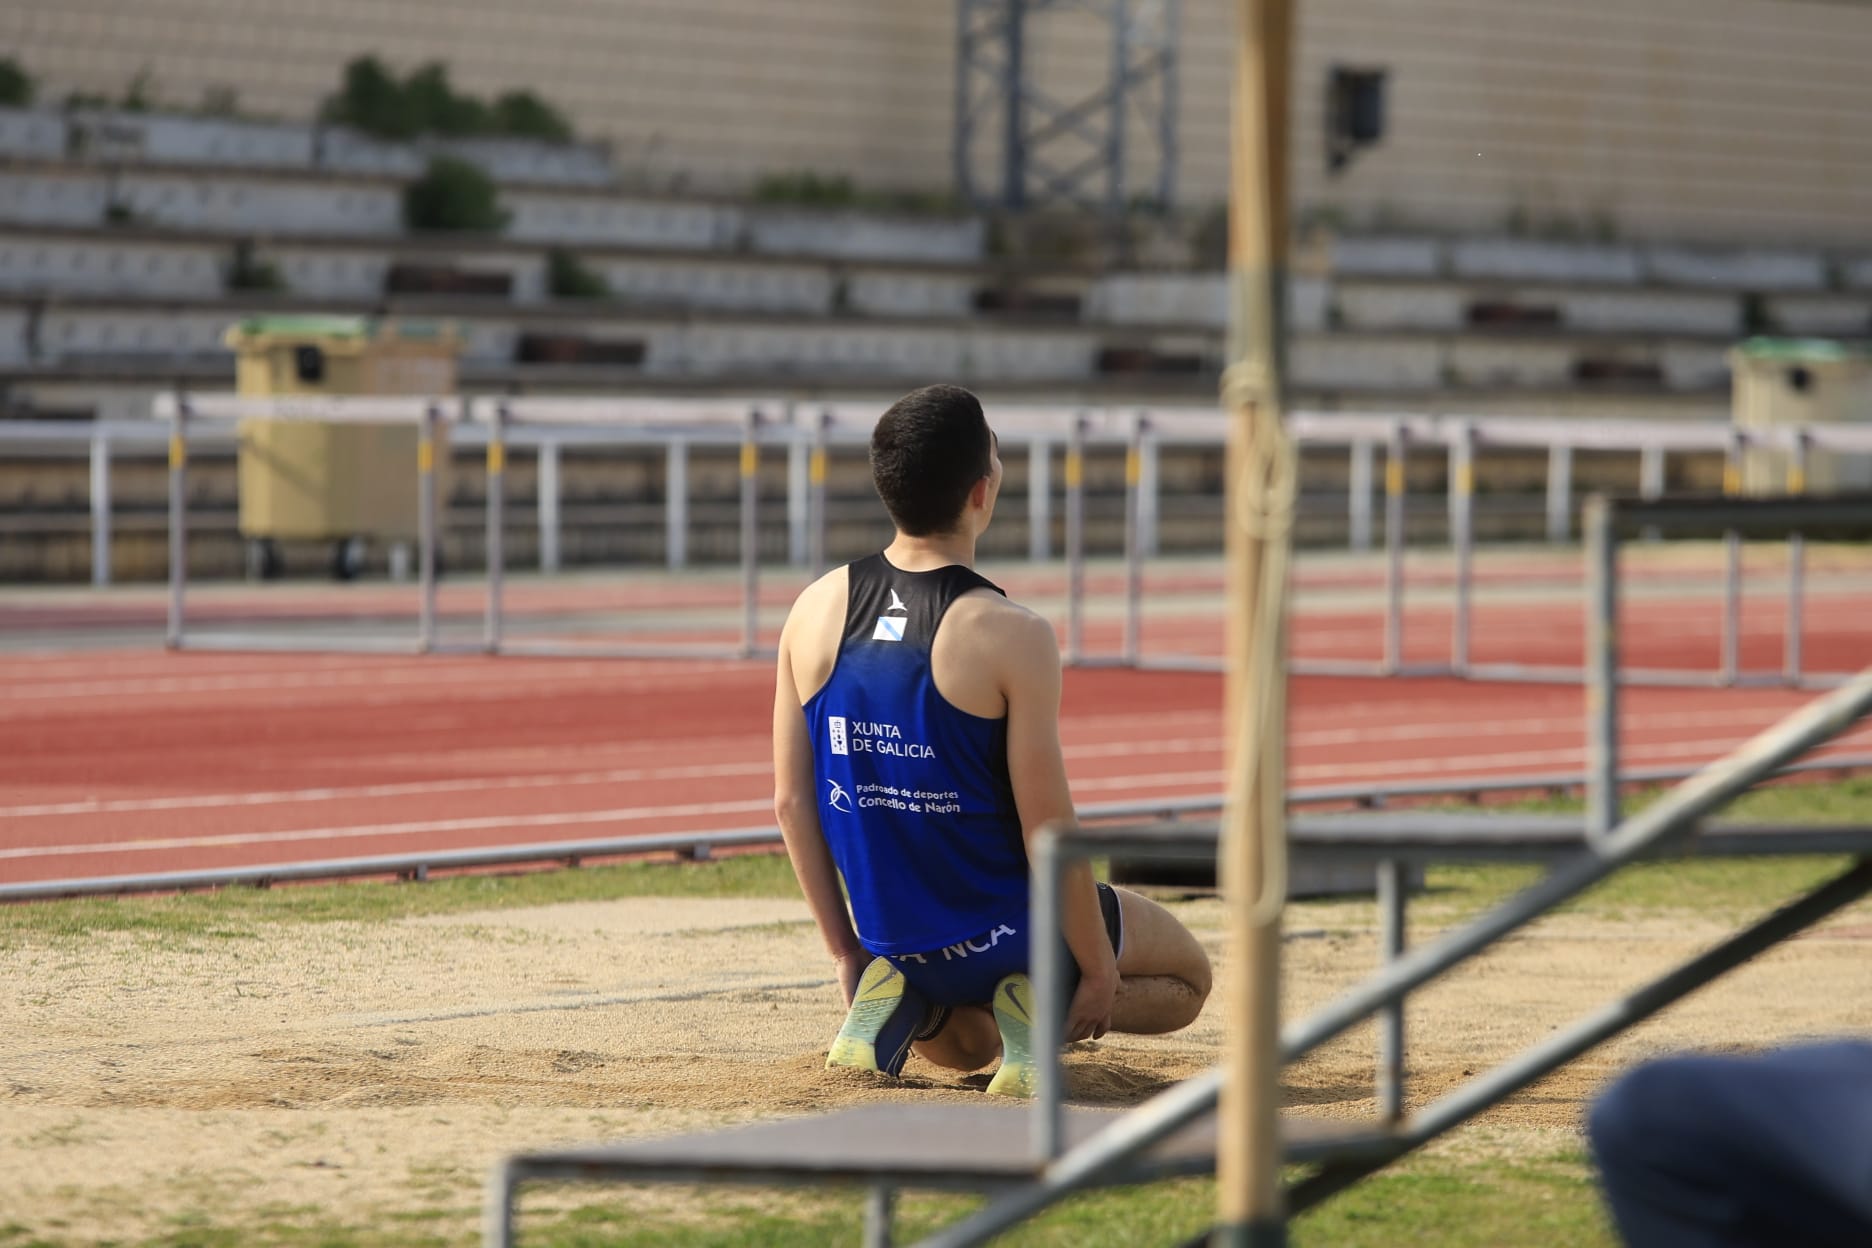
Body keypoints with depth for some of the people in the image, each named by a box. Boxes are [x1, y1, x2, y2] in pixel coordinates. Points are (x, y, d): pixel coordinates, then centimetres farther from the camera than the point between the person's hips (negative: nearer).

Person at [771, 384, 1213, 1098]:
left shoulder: (817, 611, -5)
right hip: (1004, 929, -5)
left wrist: (844, 949, 11)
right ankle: (1036, 1010, -6)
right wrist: (1097, 969, -5)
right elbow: (1047, 828, -18)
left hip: (891, 940, 5)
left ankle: (902, 1003, 3)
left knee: (969, 1049, 36)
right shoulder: (1011, 636, -21)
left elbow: (792, 799, 0)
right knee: (1185, 978, 22)